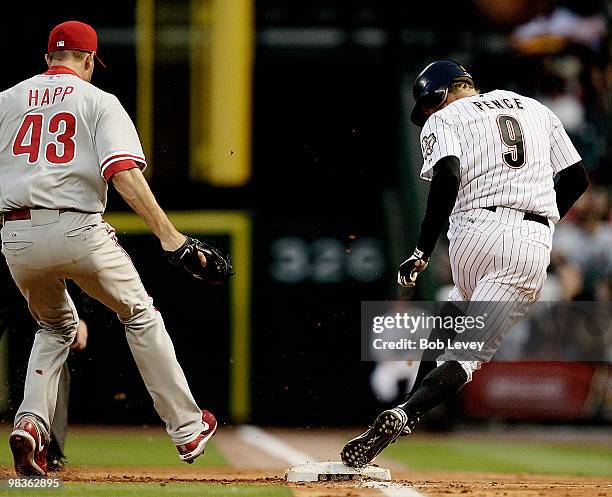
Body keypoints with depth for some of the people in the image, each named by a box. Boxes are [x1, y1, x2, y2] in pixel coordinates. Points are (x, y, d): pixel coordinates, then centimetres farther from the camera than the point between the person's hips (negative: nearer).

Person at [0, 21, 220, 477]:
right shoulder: (99, 101, 4)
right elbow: (125, 175, -11)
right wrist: (172, 239, -16)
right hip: (76, 230, -3)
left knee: (56, 326, 28)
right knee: (141, 317, 19)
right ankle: (188, 430, 20)